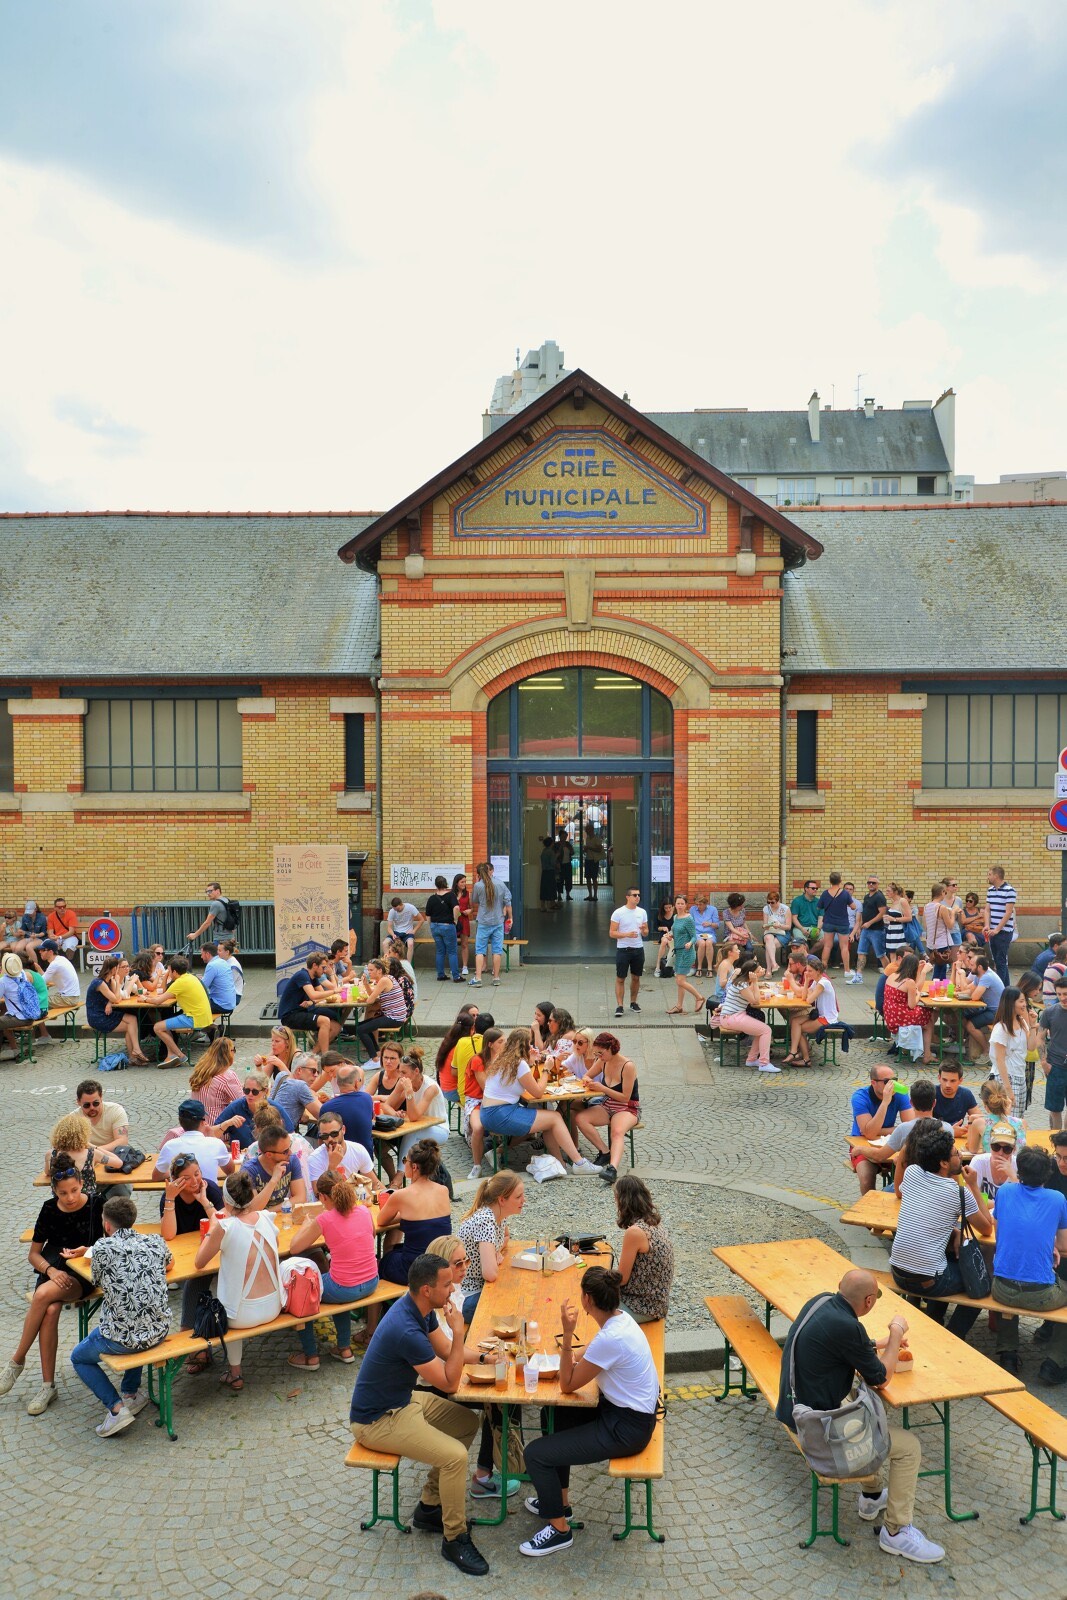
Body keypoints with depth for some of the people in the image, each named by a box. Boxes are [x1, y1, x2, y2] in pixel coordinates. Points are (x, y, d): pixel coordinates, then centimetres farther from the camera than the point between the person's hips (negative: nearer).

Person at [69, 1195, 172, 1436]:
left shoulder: (102, 1247, -9)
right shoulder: (155, 1242, 2)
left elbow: (98, 1283, 9)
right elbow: (169, 1263, 24)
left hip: (120, 1338, -4)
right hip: (158, 1332, 5)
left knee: (78, 1358, 24)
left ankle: (116, 1408, 7)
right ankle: (131, 1393, 35)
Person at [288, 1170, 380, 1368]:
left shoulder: (324, 1220, -16)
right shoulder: (364, 1211, -3)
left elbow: (294, 1248, -5)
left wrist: (306, 1224, 12)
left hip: (345, 1289, -5)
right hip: (371, 1283, 5)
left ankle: (310, 1356, 28)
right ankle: (344, 1348, 39)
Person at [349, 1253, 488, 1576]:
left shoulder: (420, 1308, -5)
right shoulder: (406, 1331, -33)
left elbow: (446, 1350, 8)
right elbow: (449, 1383, -23)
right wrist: (457, 1331, -26)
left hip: (403, 1399, 10)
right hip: (377, 1420, -10)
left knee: (468, 1422, 9)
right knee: (455, 1455, -21)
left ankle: (430, 1507, 18)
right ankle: (454, 1539, 0)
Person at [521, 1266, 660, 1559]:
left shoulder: (610, 1339, -30)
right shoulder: (621, 1317, -3)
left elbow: (567, 1385, -19)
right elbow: (597, 1362, 14)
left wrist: (567, 1335, -23)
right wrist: (573, 1359, -2)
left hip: (626, 1428, -10)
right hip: (634, 1410, 10)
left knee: (535, 1453, -7)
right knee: (556, 1416, 26)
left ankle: (559, 1529, 12)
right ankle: (558, 1500, 38)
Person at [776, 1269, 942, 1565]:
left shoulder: (821, 1301, -2)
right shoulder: (846, 1327, -28)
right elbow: (881, 1377, -12)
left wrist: (878, 1344, 18)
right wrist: (896, 1334, 0)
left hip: (796, 1407, 9)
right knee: (908, 1446, 0)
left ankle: (871, 1496, 42)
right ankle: (896, 1532, 12)